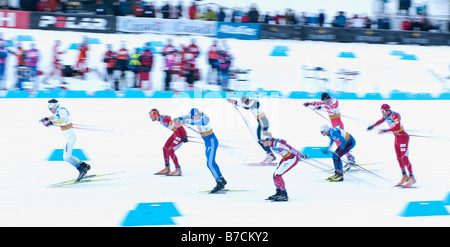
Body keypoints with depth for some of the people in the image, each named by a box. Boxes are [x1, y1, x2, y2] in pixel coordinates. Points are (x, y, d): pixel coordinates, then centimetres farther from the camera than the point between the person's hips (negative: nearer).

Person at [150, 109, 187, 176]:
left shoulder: (164, 119, -24)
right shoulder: (160, 119, 7)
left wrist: (185, 136, -23)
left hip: (181, 134, -10)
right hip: (176, 133, 10)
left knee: (170, 151, -15)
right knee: (165, 149, 11)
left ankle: (178, 170, -6)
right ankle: (167, 168, 18)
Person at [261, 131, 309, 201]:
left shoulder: (277, 144, -29)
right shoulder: (271, 145, 1)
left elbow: (291, 149, -25)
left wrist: (301, 156, -19)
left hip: (292, 159, -9)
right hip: (285, 158, 9)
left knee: (277, 175, -14)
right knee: (275, 175, 9)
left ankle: (284, 195, -5)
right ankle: (278, 193, 25)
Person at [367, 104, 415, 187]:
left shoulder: (395, 115, -23)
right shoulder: (386, 116, 4)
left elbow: (397, 127, -36)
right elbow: (380, 121, 26)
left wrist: (385, 131, -35)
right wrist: (372, 126, 35)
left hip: (403, 137, -9)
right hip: (397, 139, 9)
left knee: (404, 158, -13)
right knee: (399, 158, 10)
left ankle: (412, 178, -12)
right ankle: (404, 176, 21)